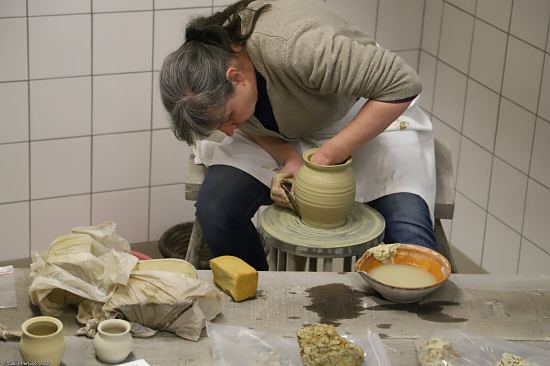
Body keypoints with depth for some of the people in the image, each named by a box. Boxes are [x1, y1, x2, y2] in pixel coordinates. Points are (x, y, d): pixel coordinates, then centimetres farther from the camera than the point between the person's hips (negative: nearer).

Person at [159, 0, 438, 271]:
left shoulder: (295, 48, -39)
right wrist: (291, 161, -21)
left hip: (363, 121, -4)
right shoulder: (209, 60, -20)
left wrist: (327, 157, -32)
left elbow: (401, 85, -35)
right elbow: (250, 127, -1)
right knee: (214, 210, -19)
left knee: (410, 237, -27)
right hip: (285, 138, 5)